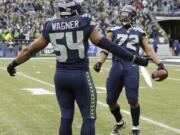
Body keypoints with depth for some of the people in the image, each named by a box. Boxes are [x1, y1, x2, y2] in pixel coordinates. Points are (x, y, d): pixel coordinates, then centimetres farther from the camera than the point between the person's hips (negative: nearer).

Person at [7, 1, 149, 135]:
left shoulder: (51, 27, 5)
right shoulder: (85, 23, -5)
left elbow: (31, 49, 13)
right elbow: (107, 45, -8)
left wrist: (14, 63, 29)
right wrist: (135, 59, -5)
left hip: (60, 76, 4)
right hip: (81, 76, -4)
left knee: (66, 118, 13)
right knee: (89, 118, 3)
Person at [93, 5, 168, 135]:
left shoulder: (139, 32, 14)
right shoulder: (114, 31, 12)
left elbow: (148, 50, 17)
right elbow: (105, 49, 5)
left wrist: (159, 63, 6)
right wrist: (100, 62, -13)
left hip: (132, 67, -1)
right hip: (116, 67, 1)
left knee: (133, 100, -11)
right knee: (111, 100, 3)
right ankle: (120, 122, 31)